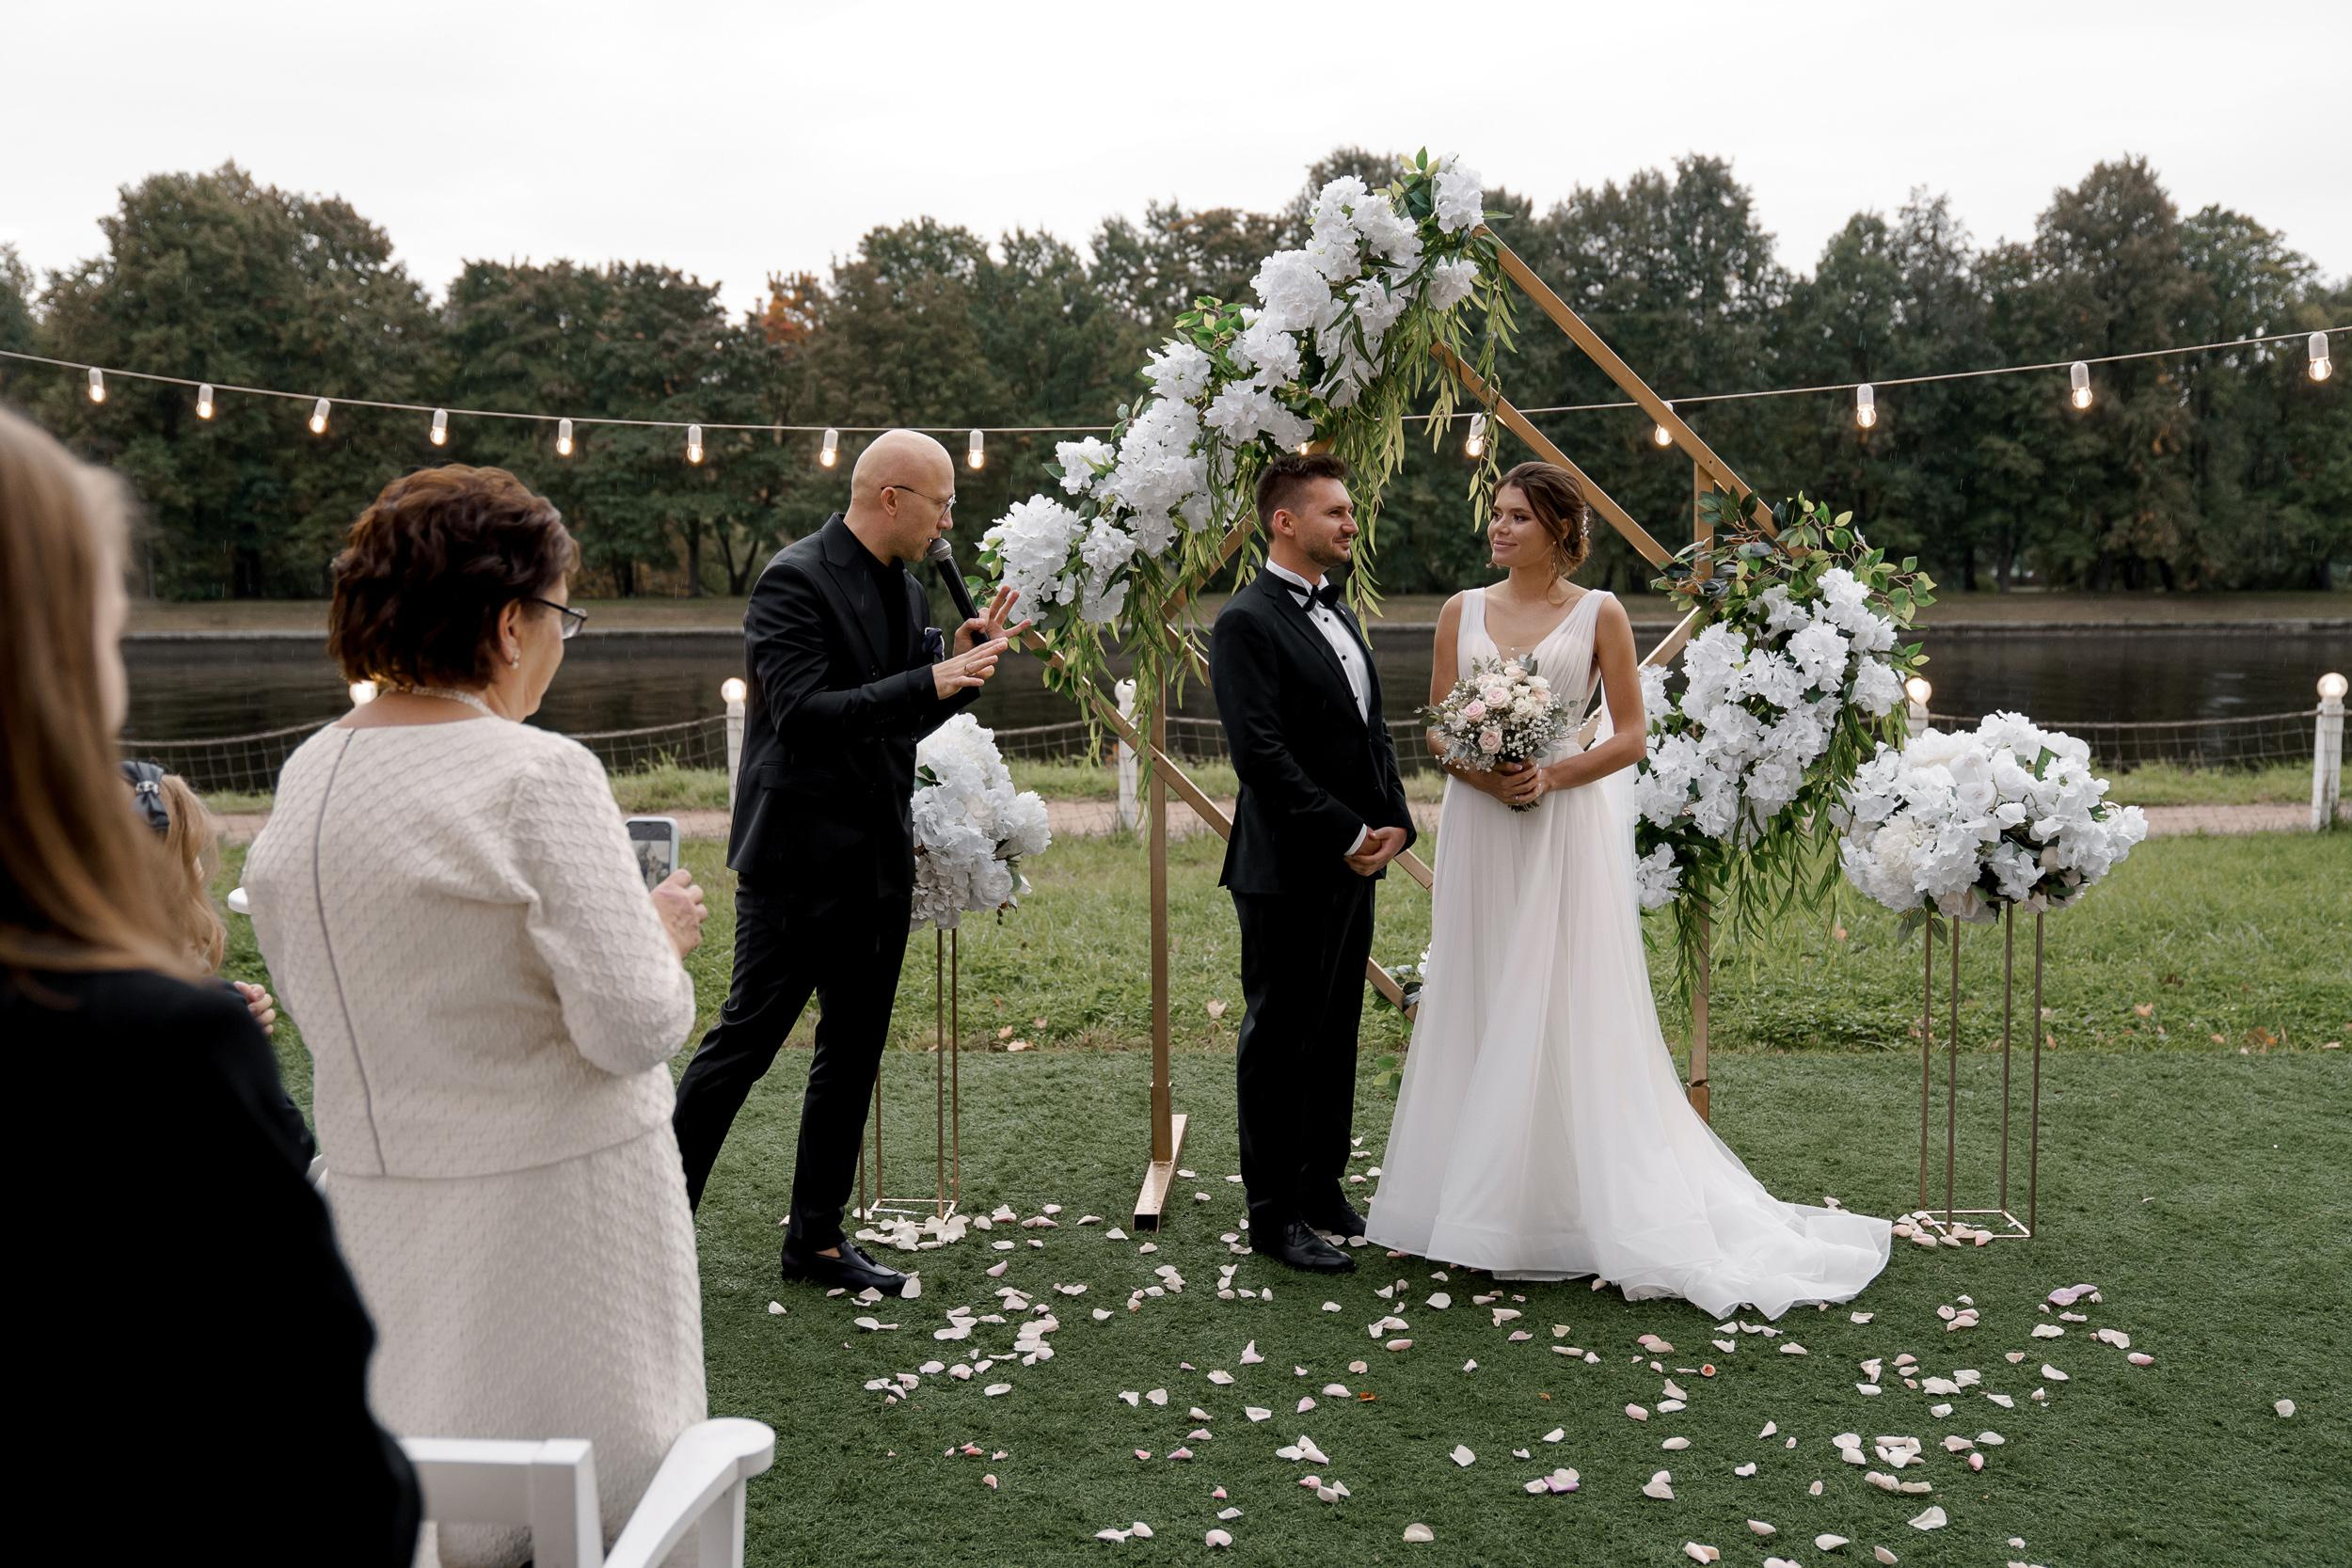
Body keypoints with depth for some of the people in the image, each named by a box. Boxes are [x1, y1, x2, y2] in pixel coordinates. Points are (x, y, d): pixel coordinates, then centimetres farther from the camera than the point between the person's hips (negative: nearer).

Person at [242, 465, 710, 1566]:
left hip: (376, 1189, 7)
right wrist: (663, 930, -3)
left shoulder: (308, 774, 2)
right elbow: (635, 1025, -21)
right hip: (550, 1195, -7)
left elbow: (302, 988, 14)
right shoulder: (539, 775, -19)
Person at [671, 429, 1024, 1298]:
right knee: (744, 1040, -1)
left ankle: (817, 1237, 22)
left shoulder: (904, 590, 12)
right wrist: (931, 680, -25)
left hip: (878, 861, 9)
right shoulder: (795, 582, -14)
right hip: (800, 859, -8)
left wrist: (961, 662, 0)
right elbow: (803, 712, -23)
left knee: (853, 1054, 12)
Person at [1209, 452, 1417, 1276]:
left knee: (1335, 1034, 16)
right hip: (1287, 873, -8)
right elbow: (1261, 752, -20)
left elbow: (1374, 730, 17)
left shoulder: (1337, 613, 15)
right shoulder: (1246, 622, -13)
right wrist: (1346, 835, -17)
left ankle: (1322, 1187, 29)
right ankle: (1274, 1214, 12)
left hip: (1352, 866, 9)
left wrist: (1393, 822, 2)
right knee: (1280, 1039, 2)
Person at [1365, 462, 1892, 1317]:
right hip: (1479, 826, 3)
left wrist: (1553, 774, -15)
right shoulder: (1462, 611, 9)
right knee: (1479, 1007, 5)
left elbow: (1630, 736, -1)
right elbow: (1435, 728, 8)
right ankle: (1481, 1197, 16)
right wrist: (1483, 771, -11)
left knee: (1566, 1010, -3)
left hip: (1568, 829, -3)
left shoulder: (1599, 613, 0)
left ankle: (1571, 1204, 8)